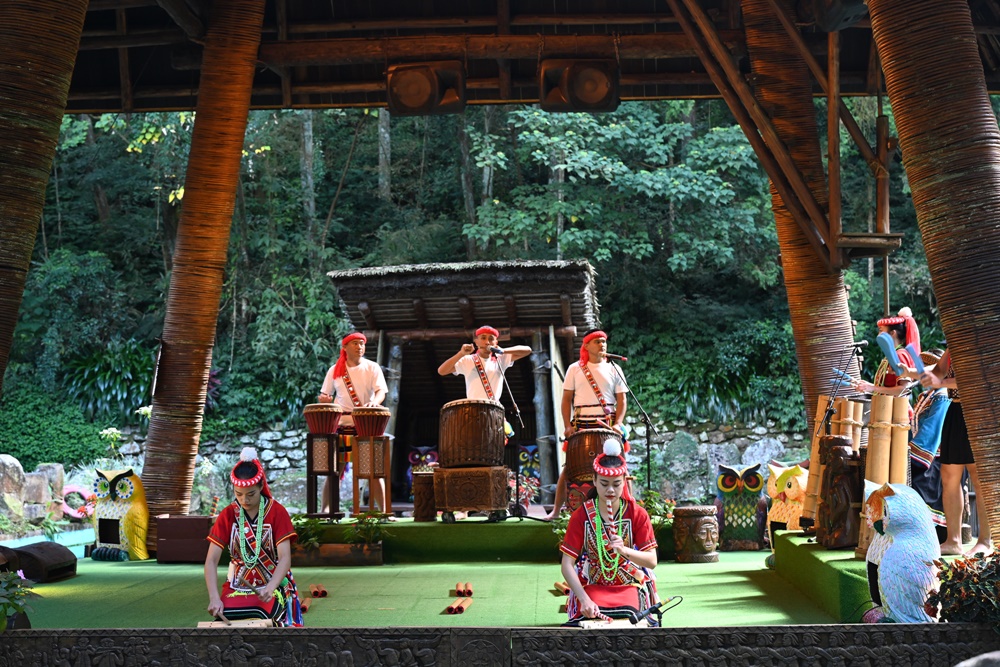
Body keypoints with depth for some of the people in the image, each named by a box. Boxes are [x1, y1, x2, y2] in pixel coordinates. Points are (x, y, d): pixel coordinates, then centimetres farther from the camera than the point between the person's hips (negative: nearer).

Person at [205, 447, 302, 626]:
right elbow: (211, 560, -6)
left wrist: (269, 589, -33)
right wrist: (214, 598, -23)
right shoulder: (227, 515, -1)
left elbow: (285, 558, -14)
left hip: (273, 586, -2)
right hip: (236, 588, 2)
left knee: (260, 617, -32)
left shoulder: (277, 512, -6)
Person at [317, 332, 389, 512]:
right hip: (341, 424, 1)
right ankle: (325, 510, 4)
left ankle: (383, 511, 2)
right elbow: (325, 396, 13)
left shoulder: (372, 368, 3)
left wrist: (374, 402, -31)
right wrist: (324, 399, -11)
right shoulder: (335, 370, 8)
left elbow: (381, 391, -9)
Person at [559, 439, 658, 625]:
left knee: (626, 617, -30)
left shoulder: (637, 514, -3)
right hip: (592, 587, 0)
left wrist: (624, 550, -26)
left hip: (629, 586, 0)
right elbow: (567, 565, -10)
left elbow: (652, 561, -7)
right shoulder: (581, 516, -5)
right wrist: (584, 599, -24)